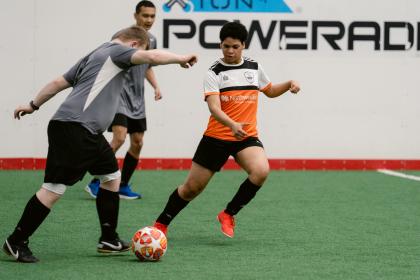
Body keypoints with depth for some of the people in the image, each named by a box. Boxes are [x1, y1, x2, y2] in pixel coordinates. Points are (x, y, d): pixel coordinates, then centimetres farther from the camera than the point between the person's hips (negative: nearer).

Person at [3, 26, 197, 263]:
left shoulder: (95, 56, 26)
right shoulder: (116, 50, 0)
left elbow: (59, 82, 27)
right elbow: (151, 57, -16)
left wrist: (34, 105, 33)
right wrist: (182, 59, -5)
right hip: (73, 127, -11)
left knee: (112, 176, 16)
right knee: (55, 188, -9)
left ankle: (109, 240, 20)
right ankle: (16, 242, -4)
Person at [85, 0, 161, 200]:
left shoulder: (152, 40, 10)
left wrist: (156, 86, 10)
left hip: (137, 100, 8)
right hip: (120, 94, -8)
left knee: (137, 144, 6)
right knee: (119, 138, -20)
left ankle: (123, 186, 17)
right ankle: (95, 183, -13)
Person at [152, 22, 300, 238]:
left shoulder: (254, 67, 7)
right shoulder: (214, 72, -7)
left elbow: (270, 91, 26)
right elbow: (214, 107, -21)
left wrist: (288, 85, 6)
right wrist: (232, 125, -39)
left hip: (247, 137, 2)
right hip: (217, 137, -2)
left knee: (261, 171, -28)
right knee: (192, 187, 4)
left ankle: (228, 215, -9)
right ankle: (161, 224, 27)